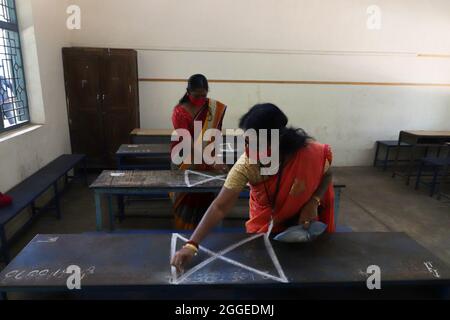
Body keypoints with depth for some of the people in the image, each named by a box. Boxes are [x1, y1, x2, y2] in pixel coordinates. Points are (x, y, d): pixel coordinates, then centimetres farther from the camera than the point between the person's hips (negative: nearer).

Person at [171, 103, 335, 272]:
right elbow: (220, 207, -33)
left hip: (303, 222, 1)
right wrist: (191, 245, -39)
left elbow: (327, 174, -8)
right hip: (266, 223, 0)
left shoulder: (309, 152, -31)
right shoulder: (246, 165, -33)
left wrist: (313, 202, -24)